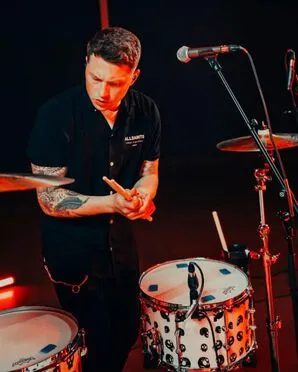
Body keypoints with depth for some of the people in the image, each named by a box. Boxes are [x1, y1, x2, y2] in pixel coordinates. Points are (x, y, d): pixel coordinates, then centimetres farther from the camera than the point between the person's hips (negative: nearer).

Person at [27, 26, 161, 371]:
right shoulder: (56, 115, -21)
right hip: (71, 245, -5)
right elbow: (49, 199, -20)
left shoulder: (145, 111, -7)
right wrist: (111, 203, -33)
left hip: (120, 238, 5)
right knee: (97, 342, 3)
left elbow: (148, 171, 5)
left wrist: (142, 195, -18)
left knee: (127, 333, 20)